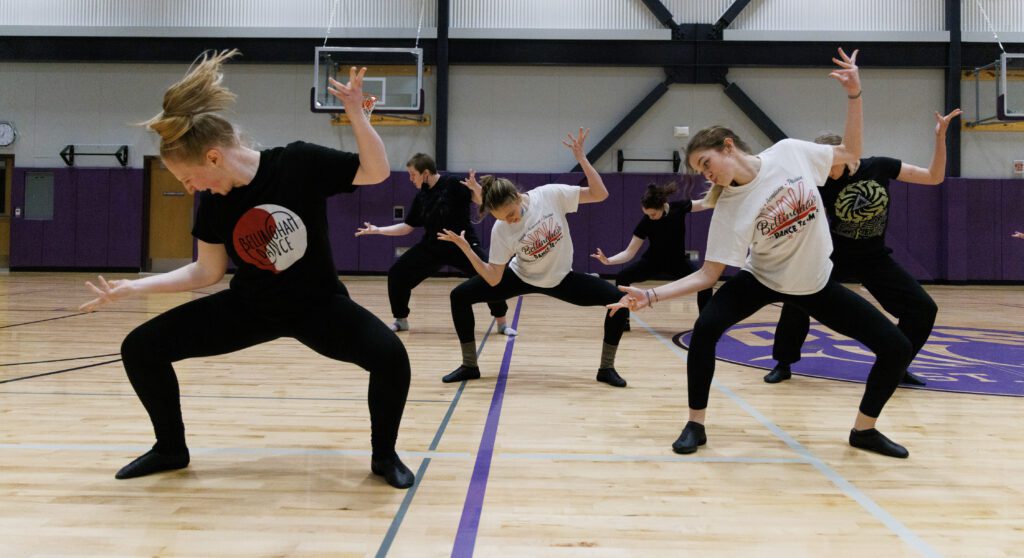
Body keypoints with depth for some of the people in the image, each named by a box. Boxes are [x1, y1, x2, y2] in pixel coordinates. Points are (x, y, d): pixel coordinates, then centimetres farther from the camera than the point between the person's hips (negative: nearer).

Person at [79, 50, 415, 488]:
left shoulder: (298, 163, -20)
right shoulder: (212, 203, -9)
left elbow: (377, 172, -16)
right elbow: (207, 272, 1)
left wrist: (355, 113, -29)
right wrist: (133, 287, -4)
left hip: (318, 303, -4)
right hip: (249, 307, 4)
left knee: (390, 355, -32)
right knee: (140, 349, -5)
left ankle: (384, 455, -4)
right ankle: (171, 449, 19)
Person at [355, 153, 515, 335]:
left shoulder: (453, 184, -13)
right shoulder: (421, 197, 4)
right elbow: (407, 227, 12)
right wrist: (377, 230, 10)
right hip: (431, 247, 5)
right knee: (396, 274, -2)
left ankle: (502, 323, -3)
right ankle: (401, 320, 16)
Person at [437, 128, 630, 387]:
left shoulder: (550, 195, -24)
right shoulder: (500, 230, -22)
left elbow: (600, 194, -20)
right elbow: (493, 279, -22)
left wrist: (581, 157, -30)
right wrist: (465, 248, -31)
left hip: (561, 278, 0)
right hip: (521, 277, 0)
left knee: (619, 299, -21)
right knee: (460, 296, -13)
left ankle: (606, 368, -1)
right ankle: (469, 366, 3)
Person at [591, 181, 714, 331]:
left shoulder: (679, 207, -22)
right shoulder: (645, 221, -25)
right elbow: (629, 253, -24)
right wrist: (608, 260, -40)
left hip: (678, 262, 1)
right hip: (652, 262, 0)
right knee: (622, 278, -20)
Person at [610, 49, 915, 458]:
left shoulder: (789, 152, -16)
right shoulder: (729, 209, -18)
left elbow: (850, 154, 0)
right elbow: (708, 274, -17)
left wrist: (854, 94, -8)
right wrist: (652, 295, -28)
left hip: (815, 283, 2)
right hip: (762, 280, -1)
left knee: (896, 347, -6)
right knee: (705, 329, -27)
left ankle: (864, 430, 17)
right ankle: (695, 425, -8)